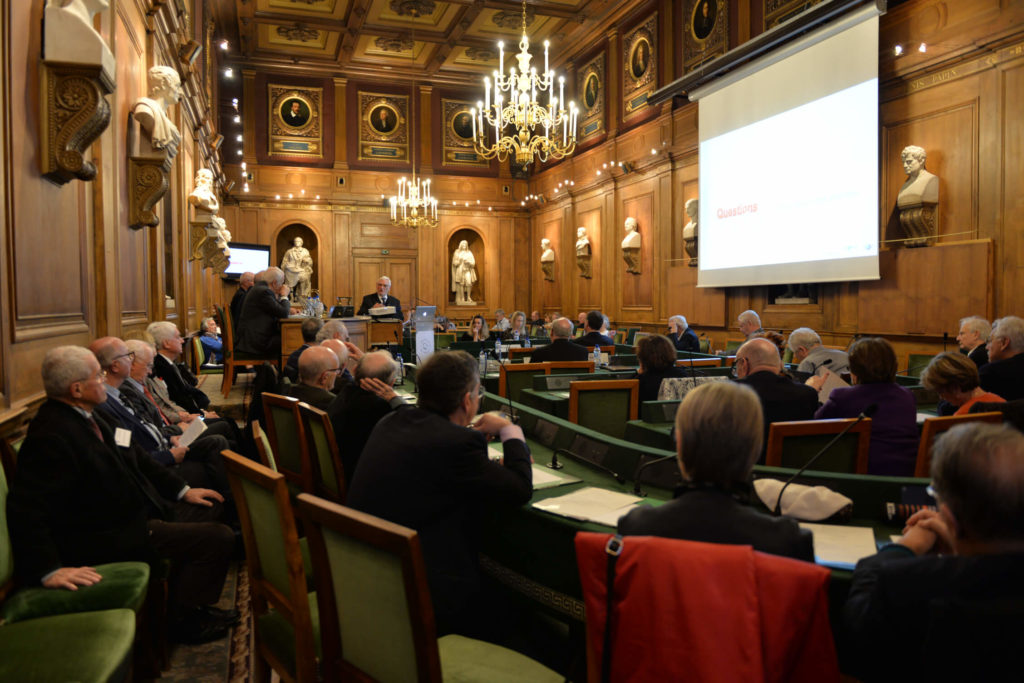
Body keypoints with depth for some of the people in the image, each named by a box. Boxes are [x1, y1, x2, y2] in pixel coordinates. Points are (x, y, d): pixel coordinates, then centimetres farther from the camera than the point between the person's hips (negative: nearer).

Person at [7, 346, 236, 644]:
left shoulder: (89, 414, 5)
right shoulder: (52, 437, -25)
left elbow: (134, 458, 15)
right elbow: (26, 509, -29)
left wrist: (183, 490, 13)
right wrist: (48, 571, -31)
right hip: (107, 537, -11)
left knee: (210, 508, 17)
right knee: (217, 538, -16)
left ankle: (192, 602, 25)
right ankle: (186, 622, 7)